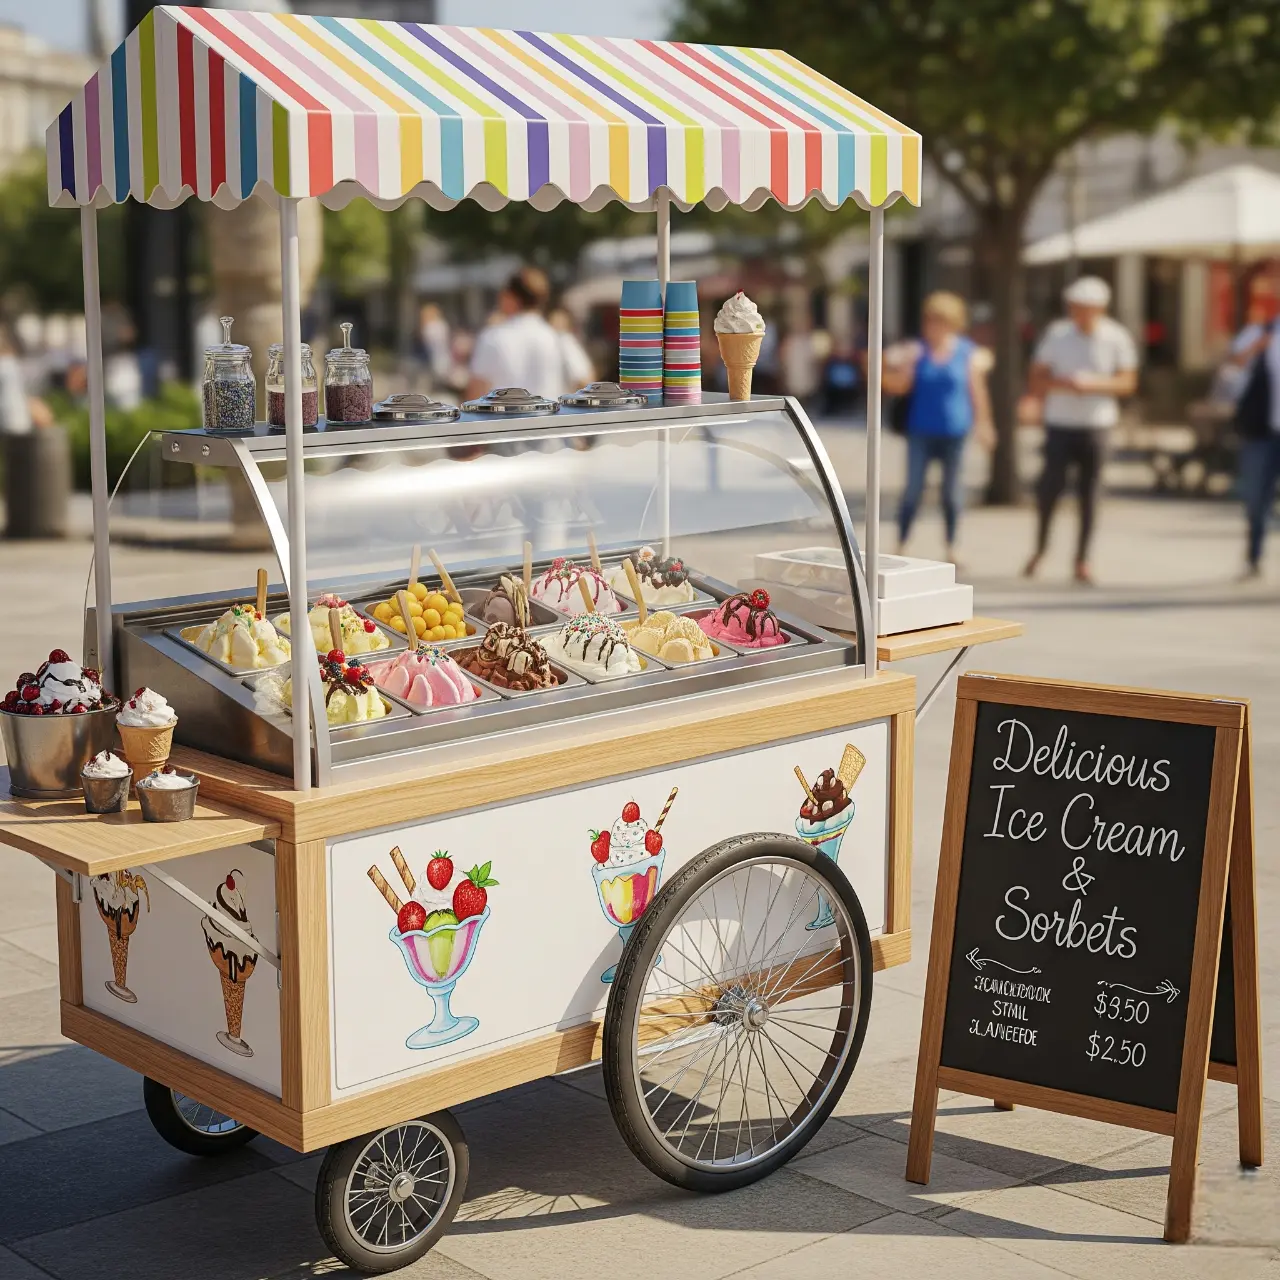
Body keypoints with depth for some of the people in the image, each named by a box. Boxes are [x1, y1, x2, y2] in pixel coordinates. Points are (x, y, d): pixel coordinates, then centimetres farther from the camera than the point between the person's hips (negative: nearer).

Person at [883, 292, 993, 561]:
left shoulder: (967, 352, -1)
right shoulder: (915, 350, 0)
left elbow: (977, 390, 5)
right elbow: (900, 386, 0)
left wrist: (982, 423, 7)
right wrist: (891, 369, -19)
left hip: (954, 432, 0)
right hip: (921, 431, 0)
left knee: (951, 491, 8)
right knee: (913, 489, -2)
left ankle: (951, 548, 18)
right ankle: (901, 546, 4)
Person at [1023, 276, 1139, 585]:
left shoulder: (1116, 338, -3)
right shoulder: (1057, 334, -2)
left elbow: (1128, 382, -2)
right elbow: (1036, 378, 3)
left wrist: (1092, 385, -17)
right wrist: (1059, 384, -17)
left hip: (1096, 424, 0)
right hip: (1060, 423, 0)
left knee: (1088, 494, 2)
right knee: (1051, 486, -5)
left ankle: (1082, 561, 11)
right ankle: (1040, 547, 20)